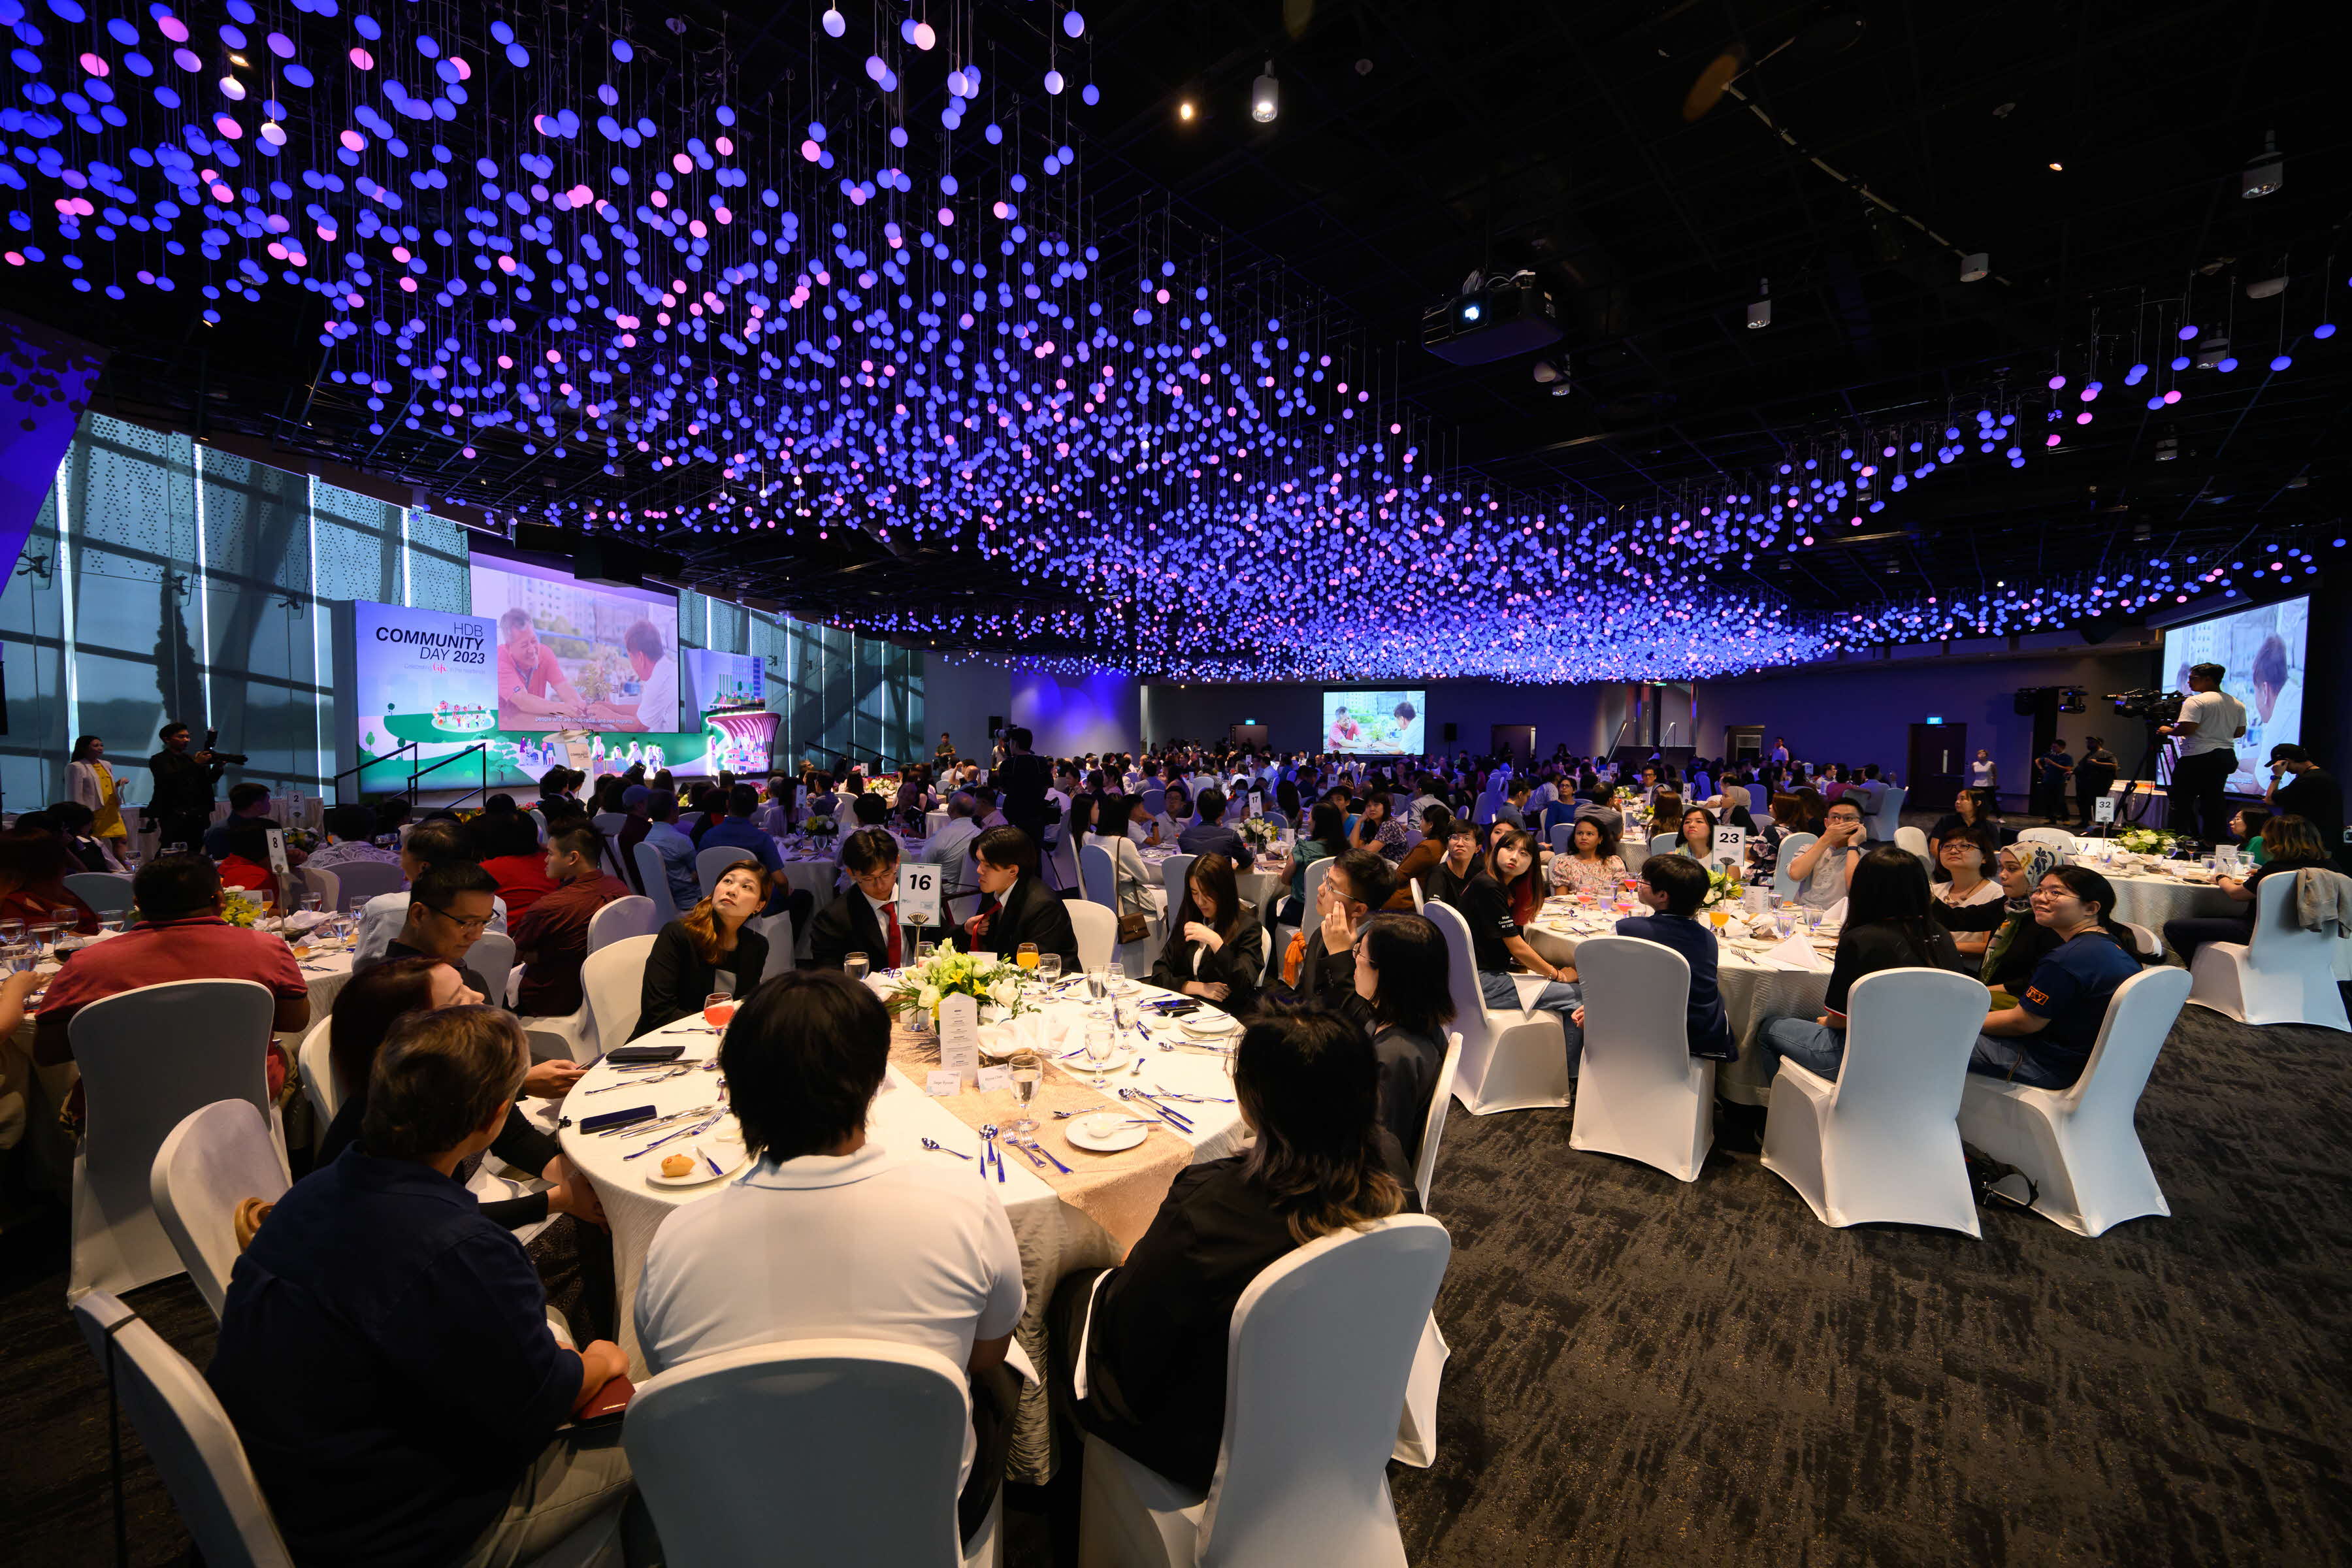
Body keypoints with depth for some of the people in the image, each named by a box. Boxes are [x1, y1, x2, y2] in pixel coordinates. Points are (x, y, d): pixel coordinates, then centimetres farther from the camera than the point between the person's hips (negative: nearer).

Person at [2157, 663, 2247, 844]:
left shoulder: (2196, 701, -13)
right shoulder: (2238, 704, 12)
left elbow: (2187, 729, -20)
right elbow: (2240, 732, 17)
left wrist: (2168, 731, -3)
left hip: (2198, 757, -8)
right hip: (2225, 757, 8)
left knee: (2182, 800, -1)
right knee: (2214, 800, 12)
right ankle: (2213, 841, 15)